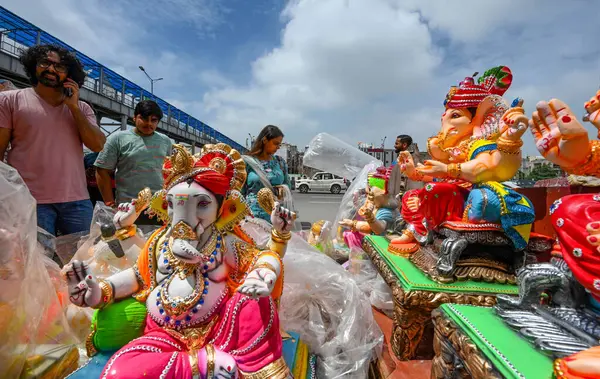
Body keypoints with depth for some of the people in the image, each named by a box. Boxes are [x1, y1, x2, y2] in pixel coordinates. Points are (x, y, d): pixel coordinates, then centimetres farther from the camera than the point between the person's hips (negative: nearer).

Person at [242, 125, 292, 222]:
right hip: (254, 215, -3)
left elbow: (288, 184, 17)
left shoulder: (280, 161, 9)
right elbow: (240, 192, -1)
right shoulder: (247, 162, -3)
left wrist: (284, 189, -6)